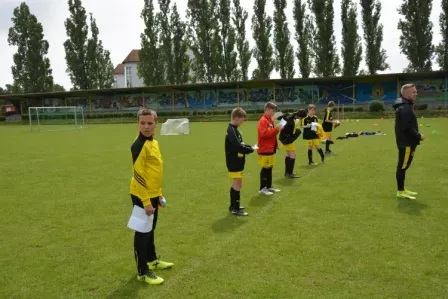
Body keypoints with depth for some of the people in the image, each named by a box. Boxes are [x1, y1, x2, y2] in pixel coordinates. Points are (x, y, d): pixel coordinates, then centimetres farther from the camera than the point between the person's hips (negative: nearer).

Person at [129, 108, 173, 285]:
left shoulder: (154, 142, 8)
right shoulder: (139, 145, -20)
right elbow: (138, 175, -22)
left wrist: (159, 193, 20)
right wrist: (146, 202, -21)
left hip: (152, 194, 9)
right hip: (142, 196, -9)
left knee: (150, 230, 23)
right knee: (143, 233, 2)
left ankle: (152, 260, 40)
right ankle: (143, 272, 15)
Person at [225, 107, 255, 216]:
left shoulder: (233, 129, 11)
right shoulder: (232, 131, -21)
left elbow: (239, 144, 18)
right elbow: (238, 147, -29)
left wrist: (248, 147, 0)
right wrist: (250, 149, -13)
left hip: (236, 162, 10)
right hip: (234, 163, -10)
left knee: (235, 184, 17)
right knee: (238, 184, -5)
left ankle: (233, 205, 28)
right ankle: (236, 209, 2)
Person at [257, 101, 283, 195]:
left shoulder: (270, 120, 16)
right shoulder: (263, 120, -14)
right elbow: (264, 133, -24)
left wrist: (277, 129, 7)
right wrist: (276, 129, -24)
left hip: (271, 148, 9)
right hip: (265, 149, -9)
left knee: (270, 167, 13)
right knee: (265, 168, -5)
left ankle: (269, 186, 22)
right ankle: (262, 188, 1)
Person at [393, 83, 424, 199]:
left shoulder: (407, 106, 17)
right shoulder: (404, 108, -18)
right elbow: (407, 128, -24)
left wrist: (416, 136, 10)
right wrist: (418, 136, -14)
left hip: (407, 142, 11)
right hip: (406, 143, -11)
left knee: (403, 166, 16)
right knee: (402, 167, -4)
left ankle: (402, 189, 25)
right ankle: (400, 191, 3)